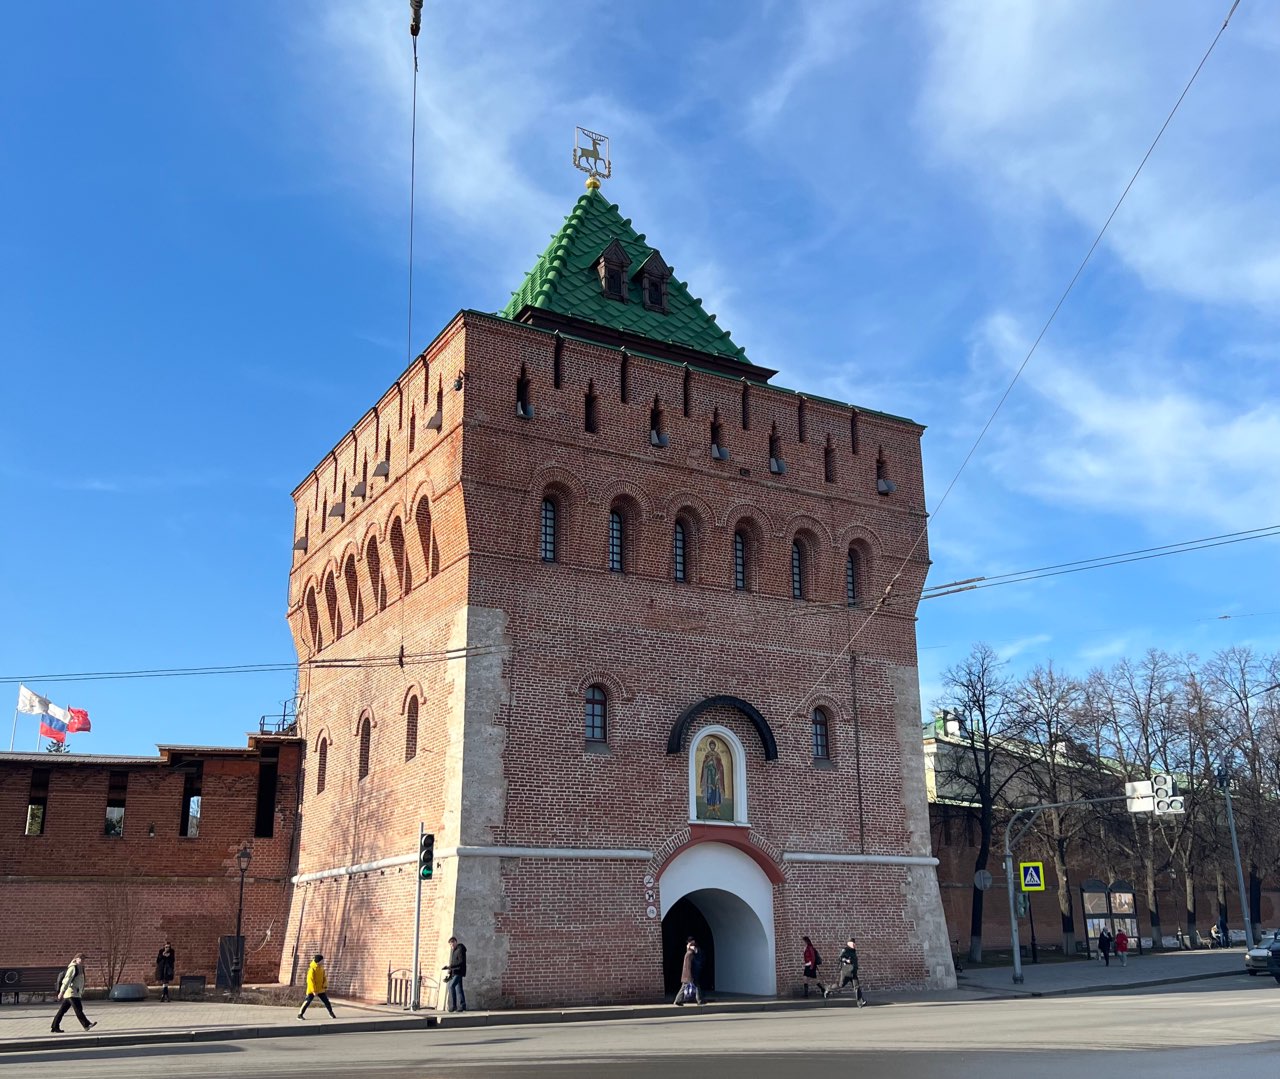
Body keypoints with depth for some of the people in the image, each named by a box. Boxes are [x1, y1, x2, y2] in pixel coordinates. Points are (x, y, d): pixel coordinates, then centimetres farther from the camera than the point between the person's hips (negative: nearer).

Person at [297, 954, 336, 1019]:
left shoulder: (321, 969, 6)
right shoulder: (312, 969, -18)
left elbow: (324, 978, 13)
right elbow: (310, 980, -21)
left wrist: (325, 986, 0)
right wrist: (314, 991, -23)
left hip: (321, 989, 7)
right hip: (312, 990, -7)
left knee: (326, 1001, 10)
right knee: (308, 1001, -7)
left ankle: (331, 1013, 22)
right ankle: (300, 1014, 3)